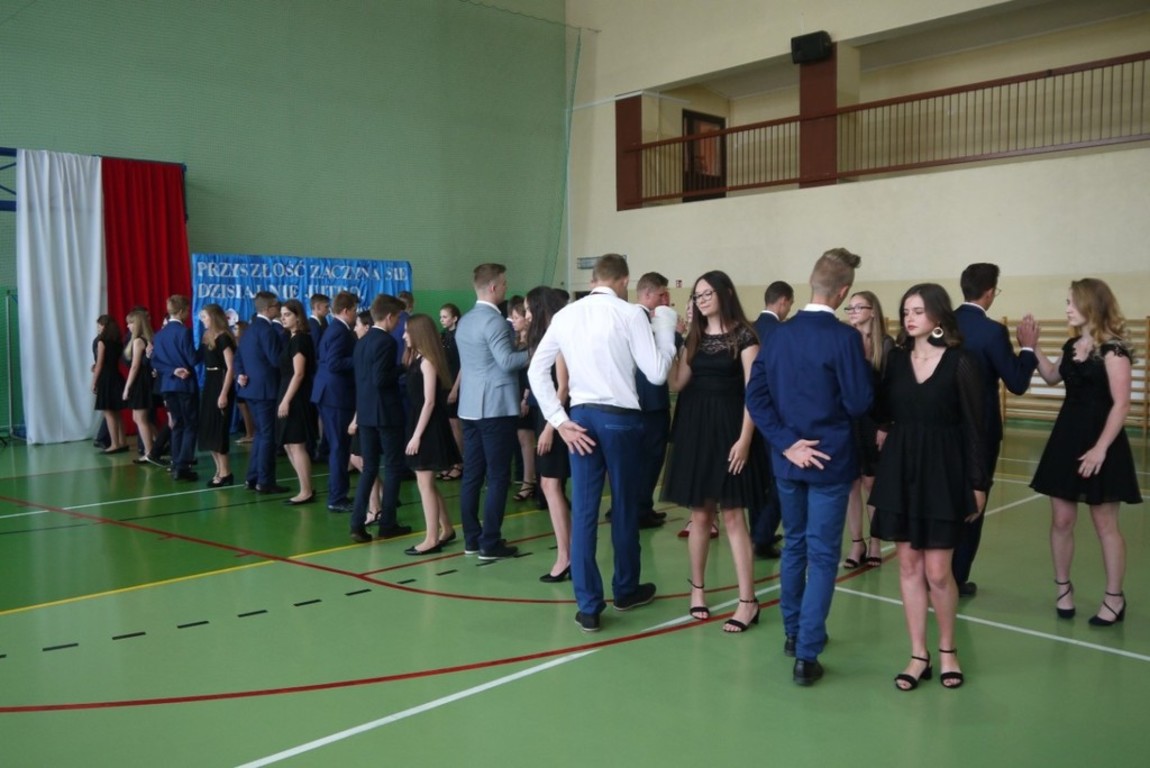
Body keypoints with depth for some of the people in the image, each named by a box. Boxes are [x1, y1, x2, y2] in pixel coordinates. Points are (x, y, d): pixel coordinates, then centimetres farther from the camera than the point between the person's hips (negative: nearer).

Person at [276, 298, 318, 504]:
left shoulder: (299, 339, -13)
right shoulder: (294, 339, 15)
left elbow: (299, 373, -20)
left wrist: (286, 400, -22)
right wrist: (284, 399, 12)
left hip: (296, 397, -10)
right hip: (291, 396, 10)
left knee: (296, 445, -5)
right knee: (289, 445, 13)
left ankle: (306, 492, 1)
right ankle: (306, 489, 18)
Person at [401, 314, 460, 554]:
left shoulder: (427, 362, -13)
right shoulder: (417, 359, 12)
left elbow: (429, 402, -18)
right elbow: (416, 400, 11)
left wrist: (417, 435, -20)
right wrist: (415, 433, 8)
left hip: (427, 429, -9)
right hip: (420, 427, 9)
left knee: (425, 484, -5)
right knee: (427, 483, 15)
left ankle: (432, 539, 0)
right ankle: (447, 529, 25)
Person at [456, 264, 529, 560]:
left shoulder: (464, 321, 15)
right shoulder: (494, 320, -13)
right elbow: (507, 361, -22)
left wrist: (518, 346, 22)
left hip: (471, 407, 9)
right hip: (496, 407, -9)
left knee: (472, 474, 10)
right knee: (498, 477, -3)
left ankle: (471, 539, 15)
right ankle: (490, 543, -1)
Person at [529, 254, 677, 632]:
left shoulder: (564, 315, 6)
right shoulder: (631, 314, -7)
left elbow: (536, 370, 5)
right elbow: (657, 373, -10)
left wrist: (559, 420, 3)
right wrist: (665, 325, 1)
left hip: (580, 417, 3)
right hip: (620, 418, -3)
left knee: (583, 510, 5)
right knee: (624, 507, 13)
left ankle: (587, 605, 8)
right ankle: (626, 589, 30)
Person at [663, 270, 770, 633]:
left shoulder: (743, 336, -5)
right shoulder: (694, 337, 11)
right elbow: (676, 383, 2)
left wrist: (744, 439, -16)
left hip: (729, 427, -5)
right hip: (695, 427, 5)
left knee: (732, 516, -4)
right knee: (699, 514, 10)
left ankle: (748, 601, 3)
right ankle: (697, 588, 24)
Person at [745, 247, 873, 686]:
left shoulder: (778, 334, 2)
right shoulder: (844, 338, -15)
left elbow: (755, 395, -2)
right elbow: (859, 404, -15)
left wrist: (786, 443, -6)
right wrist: (865, 367, 2)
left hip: (787, 458, 5)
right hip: (829, 460, -5)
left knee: (793, 545, 19)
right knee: (822, 554, 2)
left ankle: (793, 632, 32)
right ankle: (807, 655, 2)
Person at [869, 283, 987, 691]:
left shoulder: (961, 362, -6)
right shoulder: (897, 358, 5)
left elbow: (973, 426, -5)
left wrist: (978, 482, -5)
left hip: (942, 471, -3)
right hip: (900, 470, 4)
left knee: (937, 572, 0)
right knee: (909, 566, 7)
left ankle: (947, 649, 24)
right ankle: (919, 655, 18)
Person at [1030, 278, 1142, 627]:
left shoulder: (1112, 349, -12)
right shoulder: (1072, 346, 9)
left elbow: (1121, 404, -16)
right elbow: (1052, 377, 27)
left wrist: (1101, 448, -21)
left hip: (1099, 441, -6)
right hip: (1066, 437, 7)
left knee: (1105, 524, 4)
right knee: (1061, 520, 9)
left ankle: (1114, 598, 18)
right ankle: (1064, 588, 24)